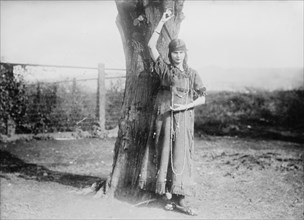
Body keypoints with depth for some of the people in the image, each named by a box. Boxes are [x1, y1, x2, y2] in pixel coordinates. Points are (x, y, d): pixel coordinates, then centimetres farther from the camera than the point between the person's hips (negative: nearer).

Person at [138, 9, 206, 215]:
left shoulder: (192, 74, 3)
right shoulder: (165, 69, 5)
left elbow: (202, 98, 5)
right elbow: (151, 45, 0)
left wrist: (185, 106, -12)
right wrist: (162, 22, -1)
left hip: (182, 119, -1)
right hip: (163, 118, 1)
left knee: (180, 155, -1)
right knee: (162, 152, 3)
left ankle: (180, 194, 4)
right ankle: (163, 188, 11)